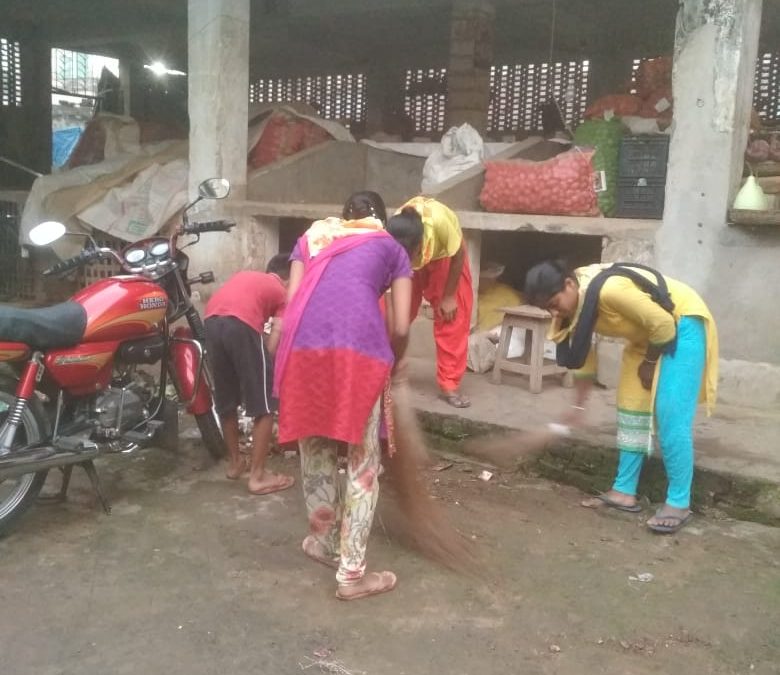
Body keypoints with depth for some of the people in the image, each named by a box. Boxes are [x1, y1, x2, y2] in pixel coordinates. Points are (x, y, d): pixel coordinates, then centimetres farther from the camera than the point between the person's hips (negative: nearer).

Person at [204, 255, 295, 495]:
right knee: (265, 405, 5)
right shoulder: (284, 292, 20)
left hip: (211, 322, 6)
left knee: (226, 401, 21)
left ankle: (234, 462, 35)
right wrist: (266, 368, 21)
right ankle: (258, 476, 6)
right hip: (241, 324, -6)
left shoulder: (244, 275, 35)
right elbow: (272, 344, 8)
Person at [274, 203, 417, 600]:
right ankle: (351, 573, 13)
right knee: (363, 463, 9)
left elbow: (292, 302, 17)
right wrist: (396, 362, 35)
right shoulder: (393, 249, 26)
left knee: (315, 452, 20)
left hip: (304, 344, 3)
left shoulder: (312, 236, 32)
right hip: (358, 346, -3)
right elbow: (400, 328, 15)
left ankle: (324, 542, 39)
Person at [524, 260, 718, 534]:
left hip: (681, 323, -9)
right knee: (631, 408, 7)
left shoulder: (609, 290, -36)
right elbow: (583, 356, 4)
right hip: (646, 334, 9)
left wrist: (649, 364, -11)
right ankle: (625, 491, 13)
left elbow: (664, 324, -28)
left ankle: (679, 503, -7)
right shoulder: (574, 305, -8)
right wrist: (579, 405, 6)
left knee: (671, 416, -15)